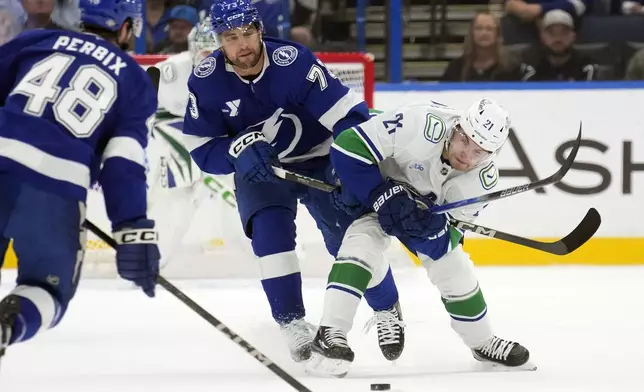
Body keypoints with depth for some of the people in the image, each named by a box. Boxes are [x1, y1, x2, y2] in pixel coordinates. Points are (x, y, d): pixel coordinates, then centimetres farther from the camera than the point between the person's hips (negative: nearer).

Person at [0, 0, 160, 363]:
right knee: (49, 290, 15)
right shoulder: (136, 81, 15)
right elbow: (124, 164, 2)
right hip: (55, 189, -2)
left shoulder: (37, 41, 21)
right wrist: (134, 231, -3)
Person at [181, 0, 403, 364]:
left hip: (319, 159, -2)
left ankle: (388, 315, 14)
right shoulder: (206, 81, -19)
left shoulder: (294, 62, -30)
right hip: (259, 169, 2)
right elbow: (201, 147, -12)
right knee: (269, 230, -22)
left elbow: (349, 116, -31)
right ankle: (292, 322, -13)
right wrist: (239, 149, -33)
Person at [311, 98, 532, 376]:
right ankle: (330, 333, -32)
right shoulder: (423, 125, -39)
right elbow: (348, 148, -37)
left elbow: (444, 242, -19)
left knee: (455, 270, 6)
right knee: (365, 241, -30)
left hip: (428, 205, 5)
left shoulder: (481, 179, -23)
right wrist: (385, 197, -39)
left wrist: (429, 224, -42)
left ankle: (482, 342, 30)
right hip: (370, 191, -5)